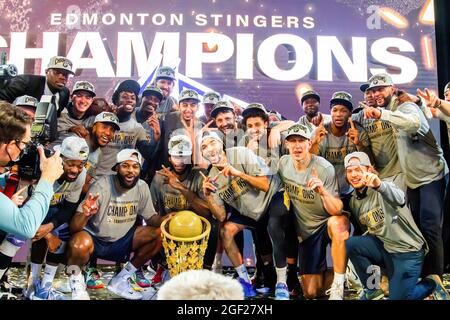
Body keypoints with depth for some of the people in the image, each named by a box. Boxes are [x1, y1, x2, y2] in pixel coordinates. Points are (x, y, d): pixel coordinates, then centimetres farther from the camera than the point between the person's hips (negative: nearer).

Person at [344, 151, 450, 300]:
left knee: (398, 297, -13)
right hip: (384, 248, 6)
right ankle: (372, 290, 0)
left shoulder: (383, 188, -16)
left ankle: (432, 284, 16)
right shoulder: (354, 202, 5)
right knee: (351, 243, -17)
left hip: (407, 250, -6)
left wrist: (379, 185, -60)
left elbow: (399, 199, -41)